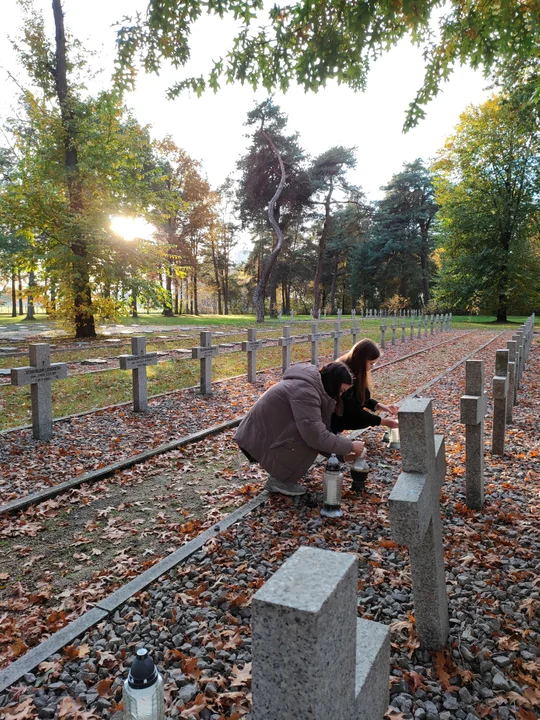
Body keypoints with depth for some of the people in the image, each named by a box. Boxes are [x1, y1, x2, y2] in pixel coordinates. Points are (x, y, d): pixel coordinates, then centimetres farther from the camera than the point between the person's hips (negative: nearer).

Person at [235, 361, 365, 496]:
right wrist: (350, 446, -16)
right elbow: (316, 436, -28)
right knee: (312, 440, -18)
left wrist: (342, 451, 7)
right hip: (259, 442, -10)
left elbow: (320, 430, 13)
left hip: (262, 436, 10)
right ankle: (279, 480, -3)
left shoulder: (311, 385, 8)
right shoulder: (305, 391, -23)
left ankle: (277, 470, 12)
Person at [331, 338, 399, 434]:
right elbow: (353, 411, -21)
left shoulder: (353, 370, -1)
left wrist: (381, 406, -3)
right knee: (366, 420, -16)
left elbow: (363, 397, 11)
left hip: (342, 412, 8)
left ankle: (337, 430, 0)